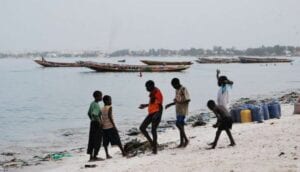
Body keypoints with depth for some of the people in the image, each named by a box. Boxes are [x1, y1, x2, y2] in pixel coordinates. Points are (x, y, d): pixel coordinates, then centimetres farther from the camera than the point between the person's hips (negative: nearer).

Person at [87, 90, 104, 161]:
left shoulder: (92, 104, 10)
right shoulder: (96, 105, -18)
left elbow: (89, 113, 19)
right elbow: (94, 114, -30)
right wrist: (99, 122, -21)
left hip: (92, 123, 9)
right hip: (97, 124, -9)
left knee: (92, 141, 9)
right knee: (97, 141, -1)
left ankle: (91, 157, 13)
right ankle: (95, 156, 2)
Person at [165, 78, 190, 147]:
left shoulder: (183, 89, -13)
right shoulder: (177, 90, 14)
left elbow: (188, 100, -17)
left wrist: (180, 102, -24)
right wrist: (170, 104, 20)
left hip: (183, 110, -9)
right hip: (178, 110, 9)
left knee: (178, 124, -14)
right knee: (180, 125, 7)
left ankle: (186, 139, -5)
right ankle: (182, 142, 10)